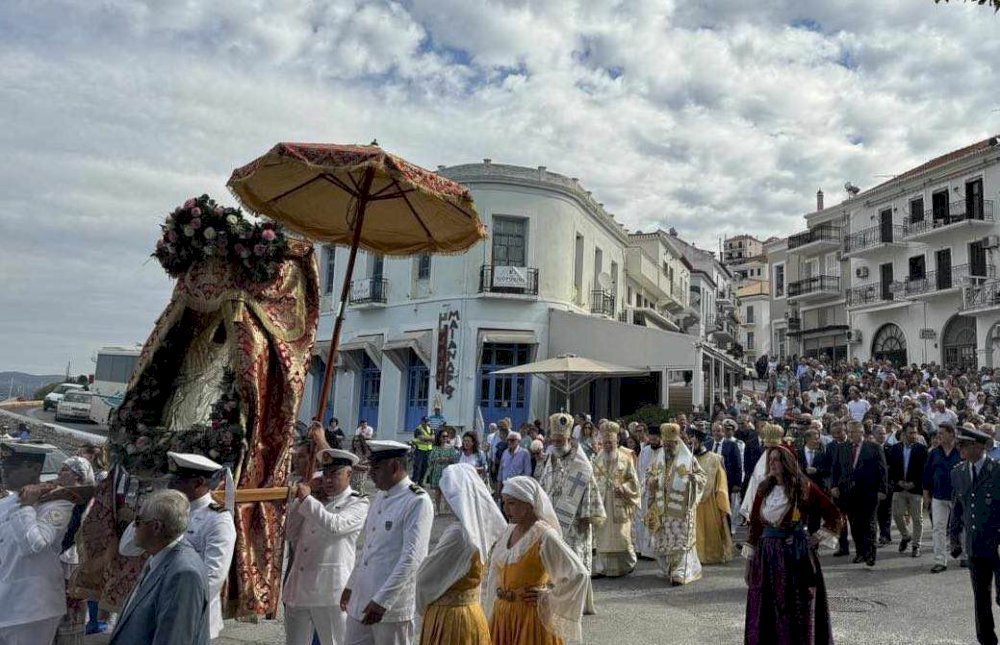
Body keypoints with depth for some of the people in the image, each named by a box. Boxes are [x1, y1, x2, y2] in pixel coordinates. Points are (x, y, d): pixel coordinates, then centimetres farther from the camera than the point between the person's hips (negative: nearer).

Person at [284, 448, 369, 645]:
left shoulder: (358, 503, -3)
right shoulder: (316, 501, 17)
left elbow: (334, 526, -20)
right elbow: (292, 535, 16)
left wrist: (307, 499, -16)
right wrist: (298, 501, 5)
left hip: (331, 591, -6)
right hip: (299, 588, 6)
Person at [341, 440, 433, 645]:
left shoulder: (417, 502, -15)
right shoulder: (380, 496, 11)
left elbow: (411, 558, -21)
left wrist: (382, 600, -23)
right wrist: (351, 585, 22)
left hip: (392, 604, -7)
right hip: (361, 598, 7)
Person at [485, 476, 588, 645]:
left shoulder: (544, 536, -16)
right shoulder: (507, 533, 5)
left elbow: (579, 575, -22)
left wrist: (547, 599, -14)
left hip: (531, 617, -6)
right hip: (502, 616, 6)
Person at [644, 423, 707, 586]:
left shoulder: (688, 459, -2)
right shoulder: (658, 461, 10)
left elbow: (703, 476, 1)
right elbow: (649, 479, 16)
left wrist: (693, 477, -21)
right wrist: (652, 481, -7)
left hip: (682, 509, -4)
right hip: (663, 509, 4)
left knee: (681, 541, -6)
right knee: (662, 541, 9)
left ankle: (680, 574, -4)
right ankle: (670, 569, 27)